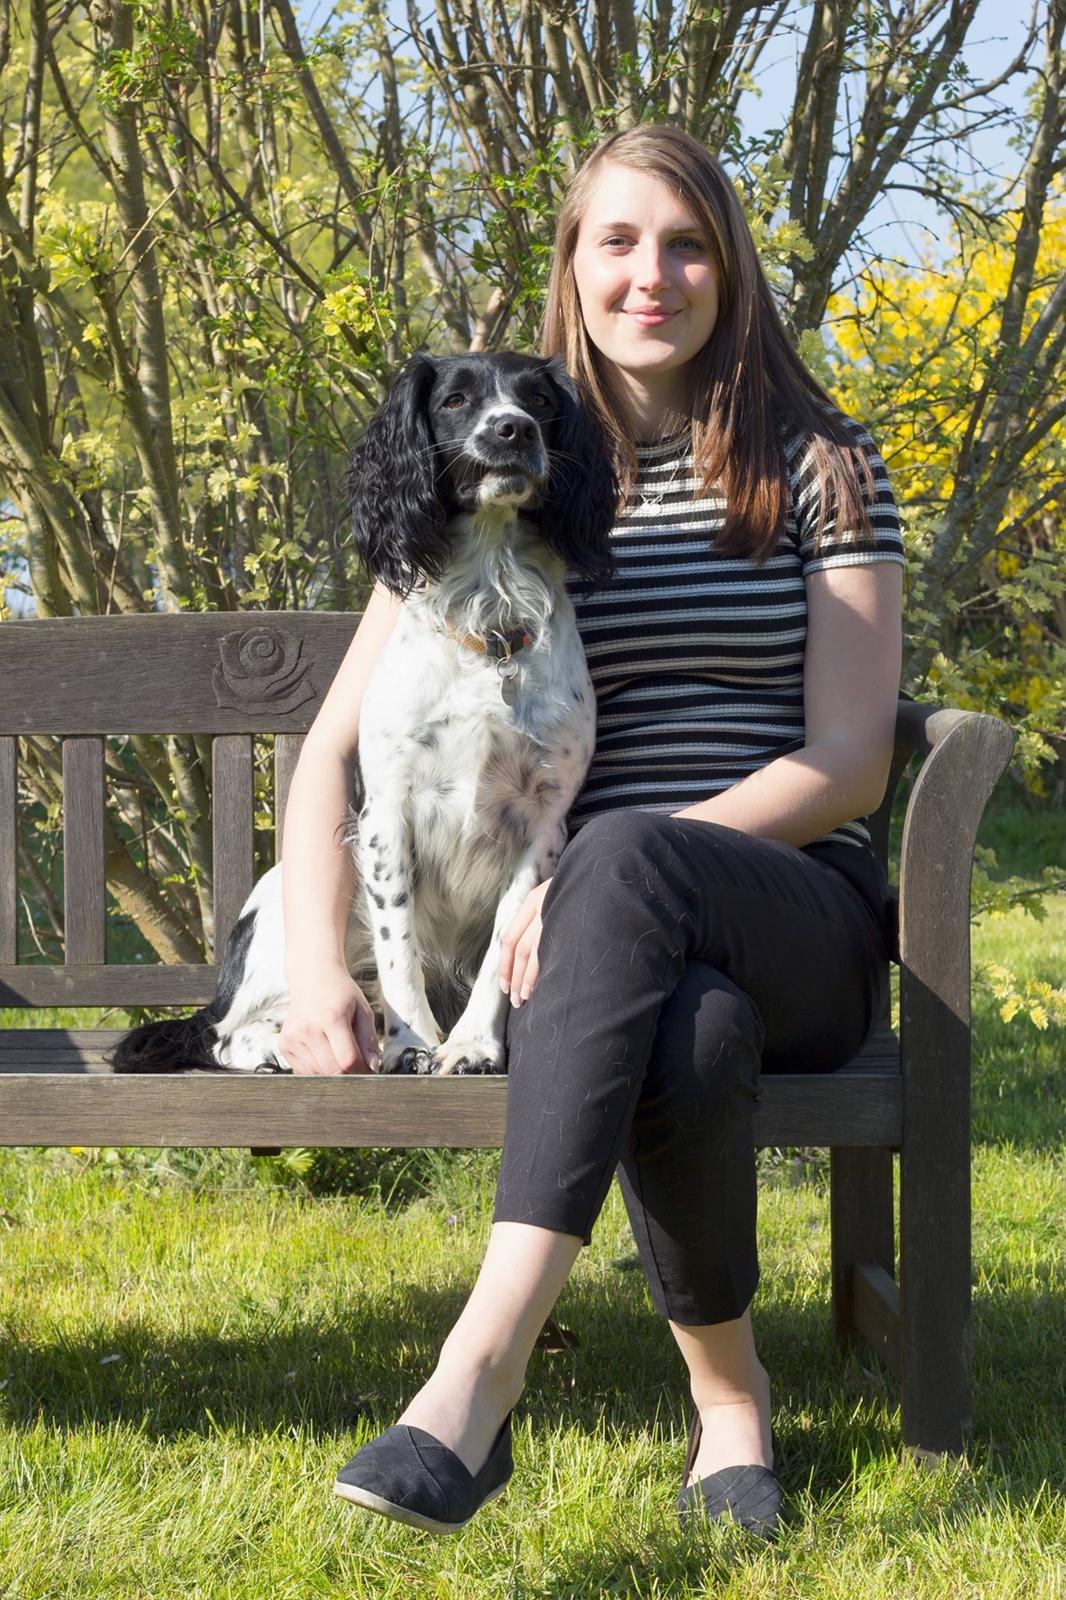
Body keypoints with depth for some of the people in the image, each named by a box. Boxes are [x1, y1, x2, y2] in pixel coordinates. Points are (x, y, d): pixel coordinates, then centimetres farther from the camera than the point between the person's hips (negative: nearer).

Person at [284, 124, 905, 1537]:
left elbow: (849, 763, -2)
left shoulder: (821, 470, 8)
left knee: (627, 855, -39)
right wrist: (319, 967, -12)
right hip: (614, 943, 1)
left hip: (799, 926, -1)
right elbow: (337, 744, 6)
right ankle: (729, 1392, -16)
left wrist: (613, 869, -16)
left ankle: (484, 1366, -46)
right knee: (687, 1039, -39)